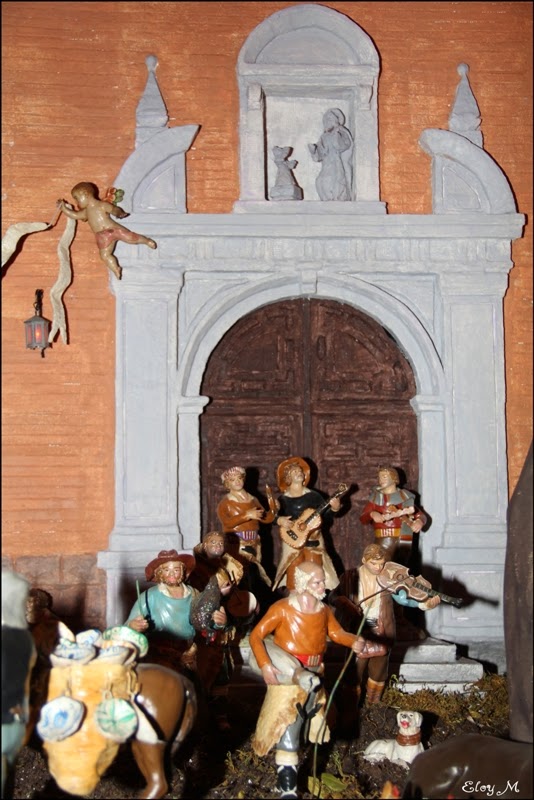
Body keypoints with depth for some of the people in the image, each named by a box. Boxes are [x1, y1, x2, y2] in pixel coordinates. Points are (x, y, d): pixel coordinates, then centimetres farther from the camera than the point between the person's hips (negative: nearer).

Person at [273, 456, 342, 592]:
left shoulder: (313, 495, 6)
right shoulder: (283, 499, 4)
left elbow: (325, 513, 3)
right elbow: (273, 516, 2)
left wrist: (334, 508, -16)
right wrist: (280, 520, -18)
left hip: (313, 540, 1)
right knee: (294, 574, -3)